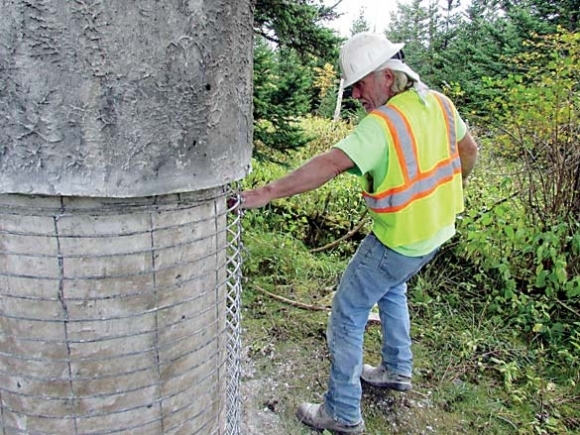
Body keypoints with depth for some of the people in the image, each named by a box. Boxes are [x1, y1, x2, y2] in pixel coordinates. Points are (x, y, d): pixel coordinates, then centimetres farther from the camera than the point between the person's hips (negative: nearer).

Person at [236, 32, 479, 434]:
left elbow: (330, 164, -36)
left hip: (400, 241, -9)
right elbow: (470, 150, 13)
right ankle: (397, 370, 45)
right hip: (438, 230, 9)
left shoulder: (382, 123, -25)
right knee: (391, 288, 32)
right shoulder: (440, 103, 0)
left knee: (347, 314, 5)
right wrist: (455, 186, 30)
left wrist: (267, 193, -38)